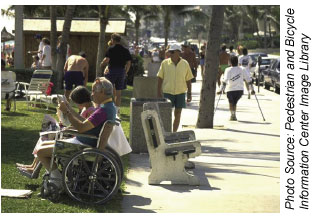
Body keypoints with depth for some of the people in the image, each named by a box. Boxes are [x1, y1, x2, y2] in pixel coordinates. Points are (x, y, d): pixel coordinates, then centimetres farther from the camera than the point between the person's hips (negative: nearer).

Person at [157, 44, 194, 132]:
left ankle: (174, 132, 17)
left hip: (180, 92, 1)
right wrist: (159, 92, -1)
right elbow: (160, 78, 2)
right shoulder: (165, 63, -1)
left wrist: (189, 94, 4)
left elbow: (188, 80, 6)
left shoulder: (185, 64, 1)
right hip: (167, 92, -1)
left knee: (177, 113, 7)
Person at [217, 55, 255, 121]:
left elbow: (225, 80, -19)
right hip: (240, 90, 3)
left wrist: (221, 90, -22)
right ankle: (234, 115, 19)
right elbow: (249, 79, 2)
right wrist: (252, 89, 8)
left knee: (231, 103, 20)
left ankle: (232, 114, 2)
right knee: (235, 103, 25)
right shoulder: (242, 69, 3)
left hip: (230, 90, -3)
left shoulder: (228, 70, -6)